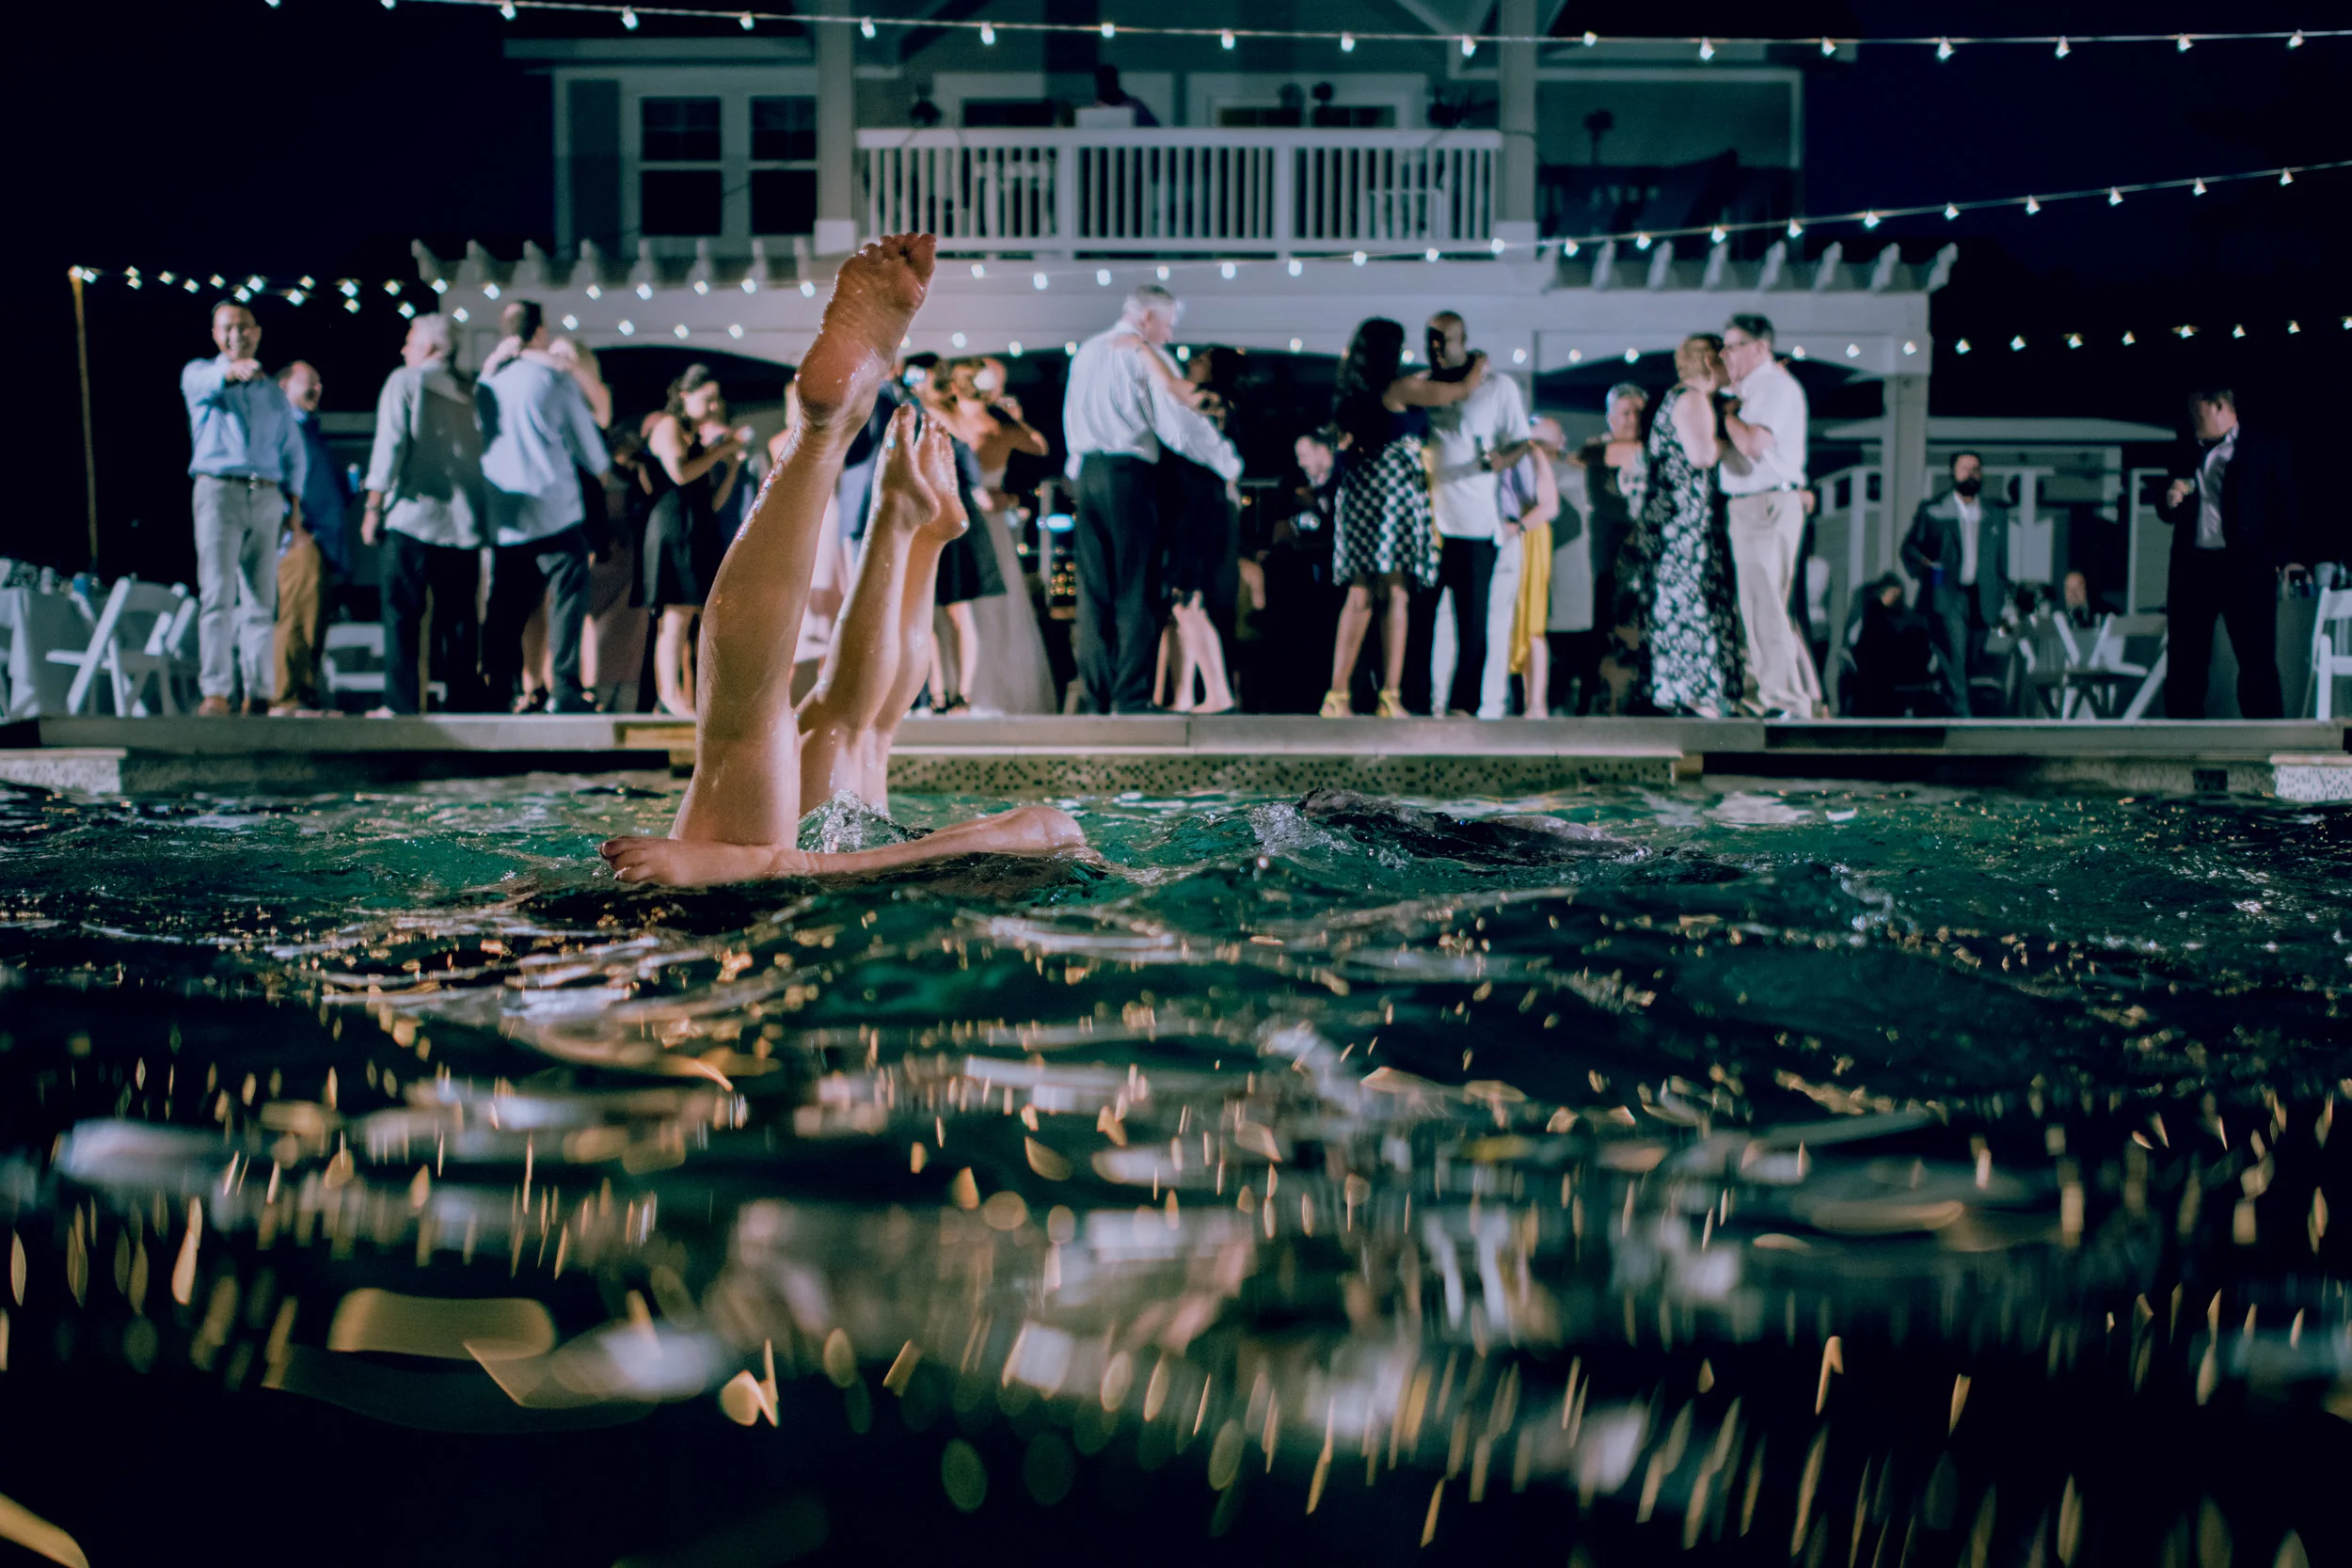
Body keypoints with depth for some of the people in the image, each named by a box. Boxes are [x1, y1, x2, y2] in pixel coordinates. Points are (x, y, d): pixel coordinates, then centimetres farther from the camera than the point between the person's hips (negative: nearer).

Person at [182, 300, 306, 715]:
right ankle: (215, 691, -18)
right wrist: (233, 371, -39)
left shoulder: (273, 392, 22)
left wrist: (294, 495, 7)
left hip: (266, 497, 4)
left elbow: (293, 451, 21)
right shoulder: (199, 374, 9)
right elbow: (206, 382, -17)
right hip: (218, 490, -4)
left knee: (262, 600, 2)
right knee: (218, 594, -13)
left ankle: (259, 693, 5)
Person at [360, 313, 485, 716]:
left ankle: (402, 702, -8)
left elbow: (390, 445, -7)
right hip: (464, 519, 5)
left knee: (402, 613, -3)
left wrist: (374, 505, -4)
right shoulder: (468, 392, 14)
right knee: (459, 614, 6)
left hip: (413, 515, -5)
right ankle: (464, 698, 4)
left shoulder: (405, 381, -1)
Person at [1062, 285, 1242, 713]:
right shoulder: (1145, 355, -4)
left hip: (1086, 472, 6)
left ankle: (1093, 696, 3)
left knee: (1093, 589, 5)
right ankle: (1131, 696, -9)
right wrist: (1230, 462, -4)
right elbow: (1179, 420, -11)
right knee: (1135, 591, -5)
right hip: (1129, 473, -6)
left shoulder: (1086, 352, 18)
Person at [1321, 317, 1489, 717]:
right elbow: (1464, 389, 0)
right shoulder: (1401, 389, -5)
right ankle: (1390, 697, -14)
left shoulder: (1350, 396, 13)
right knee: (1396, 595, -7)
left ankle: (1338, 695, 1)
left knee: (1359, 596, 6)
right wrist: (1480, 362, 24)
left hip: (1357, 496, 6)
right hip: (1395, 492, -6)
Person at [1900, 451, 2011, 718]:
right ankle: (1963, 716, -19)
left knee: (1972, 663, 3)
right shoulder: (1931, 510, 8)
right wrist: (1923, 566, -14)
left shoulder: (1997, 514, 17)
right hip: (1945, 598, -4)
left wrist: (2004, 603, 13)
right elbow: (1910, 547, 7)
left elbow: (2002, 560, 18)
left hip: (1981, 600, 4)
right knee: (1954, 661, -16)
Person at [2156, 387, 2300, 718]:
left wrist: (2285, 559, -8)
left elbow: (2285, 507, 3)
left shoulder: (2266, 449, 8)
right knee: (2184, 663, 3)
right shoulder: (2187, 458, 20)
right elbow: (2169, 516, 24)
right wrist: (2170, 502, 0)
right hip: (2192, 568, 4)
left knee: (2257, 660, -6)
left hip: (2245, 566, -4)